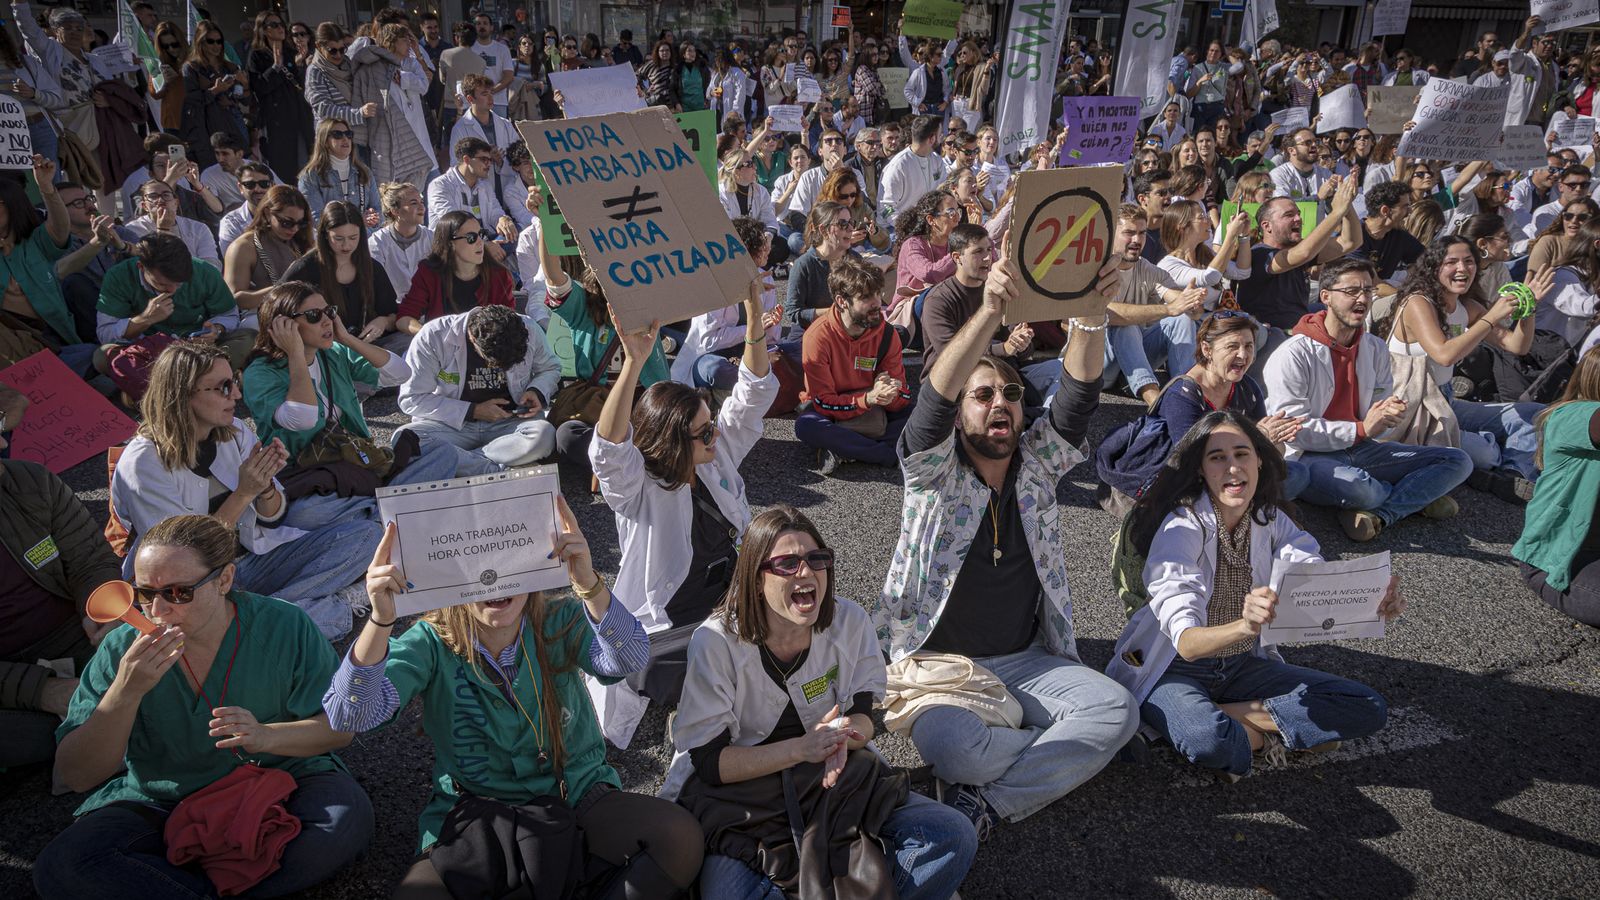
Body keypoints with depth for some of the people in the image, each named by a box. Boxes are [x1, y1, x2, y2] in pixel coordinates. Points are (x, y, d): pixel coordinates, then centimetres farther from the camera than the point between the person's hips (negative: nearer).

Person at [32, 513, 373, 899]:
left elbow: (341, 726, -6)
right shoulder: (123, 649, -9)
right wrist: (126, 691, -26)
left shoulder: (284, 628, -12)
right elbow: (74, 776, -10)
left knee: (347, 816, -31)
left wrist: (267, 736, -26)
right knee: (60, 867, -25)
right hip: (158, 805, 1)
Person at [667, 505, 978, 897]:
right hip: (738, 794, -3)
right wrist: (802, 748, -29)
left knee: (955, 837, -13)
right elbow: (708, 760, -15)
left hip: (835, 780, 3)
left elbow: (862, 717, 0)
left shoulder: (849, 622, -7)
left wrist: (842, 735, -25)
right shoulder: (716, 642, -16)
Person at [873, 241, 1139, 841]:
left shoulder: (1037, 463, 5)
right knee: (949, 746, -34)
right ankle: (1064, 755, -6)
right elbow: (935, 397, -27)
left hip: (1025, 661, 4)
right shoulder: (934, 470, -6)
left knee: (1117, 709, -20)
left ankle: (988, 802, -15)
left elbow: (1078, 397, -12)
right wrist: (991, 310, -41)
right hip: (936, 663, -4)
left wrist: (1089, 315, -32)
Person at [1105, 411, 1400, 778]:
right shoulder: (1182, 527, -21)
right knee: (1208, 739, -39)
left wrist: (1374, 601, -38)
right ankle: (1260, 736, -6)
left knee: (1369, 708, -5)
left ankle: (1229, 716, -9)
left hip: (1243, 665, 7)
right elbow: (1185, 642, -32)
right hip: (1173, 668, -6)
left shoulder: (1270, 519, -1)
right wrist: (1244, 626, -53)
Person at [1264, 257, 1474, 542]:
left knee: (1458, 461, -2)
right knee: (1354, 485, -39)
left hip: (1360, 449, 7)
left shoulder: (1376, 348, 10)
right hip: (1309, 457, -7)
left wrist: (1390, 413, -13)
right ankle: (1417, 497, -2)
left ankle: (1377, 515, -20)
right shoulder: (1293, 355, -13)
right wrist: (1362, 429, -18)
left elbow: (1380, 411, 13)